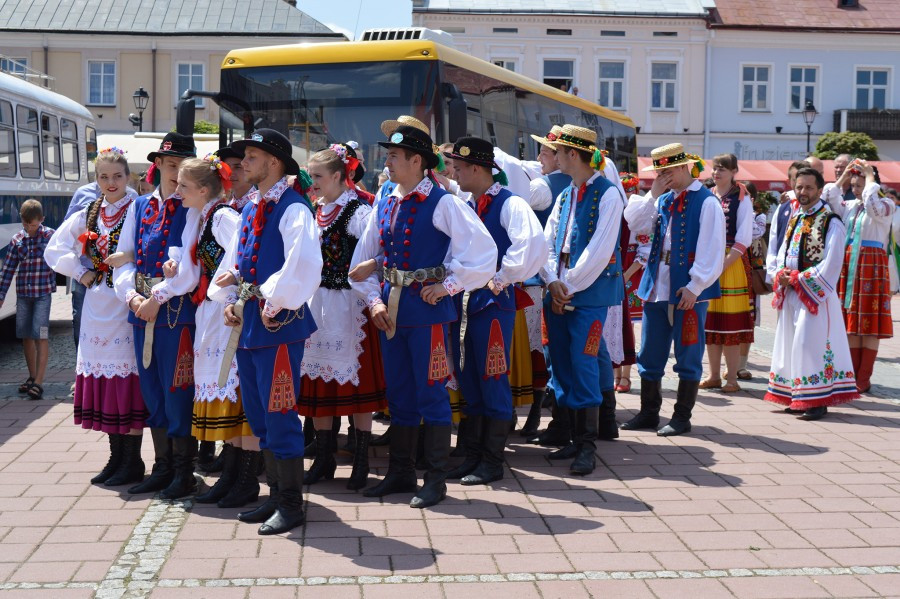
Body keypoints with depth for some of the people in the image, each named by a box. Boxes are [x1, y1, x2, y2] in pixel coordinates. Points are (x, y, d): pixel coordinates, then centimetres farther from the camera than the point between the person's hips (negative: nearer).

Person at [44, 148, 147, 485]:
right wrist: (81, 273, 7)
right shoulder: (87, 215, 13)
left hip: (126, 305, -6)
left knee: (127, 378, -4)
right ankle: (116, 457, 19)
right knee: (103, 378, 8)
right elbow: (54, 250, 17)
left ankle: (132, 461, 5)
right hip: (97, 307, 6)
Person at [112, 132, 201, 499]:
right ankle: (162, 467, 24)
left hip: (177, 311, -6)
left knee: (177, 390, -2)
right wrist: (132, 296, -6)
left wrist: (158, 298, -16)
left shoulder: (192, 210, -4)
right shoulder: (139, 207, 13)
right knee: (151, 391, 12)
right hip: (141, 312, 6)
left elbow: (190, 266, -14)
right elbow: (123, 258, 9)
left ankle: (183, 472, 10)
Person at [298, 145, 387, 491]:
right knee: (318, 379, 9)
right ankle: (324, 459, 19)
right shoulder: (316, 212, 13)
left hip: (348, 305, -7)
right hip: (317, 303, 7)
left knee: (355, 380, -1)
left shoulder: (359, 210, -8)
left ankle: (361, 462, 9)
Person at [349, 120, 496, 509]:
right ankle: (400, 473, 25)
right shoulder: (383, 206, 9)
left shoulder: (442, 204, -10)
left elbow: (483, 250, -15)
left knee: (431, 393, -1)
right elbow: (363, 259, 15)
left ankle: (436, 480, 9)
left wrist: (447, 285, -11)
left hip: (427, 310, -6)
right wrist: (374, 299, 3)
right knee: (398, 393, 14)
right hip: (391, 311, 7)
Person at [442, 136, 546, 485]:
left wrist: (501, 279, -20)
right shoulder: (466, 208, 14)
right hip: (463, 303, 8)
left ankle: (492, 462, 10)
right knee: (468, 383, 12)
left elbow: (533, 245, -27)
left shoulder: (510, 205, -11)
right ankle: (472, 456, 23)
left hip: (493, 303, -8)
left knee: (493, 383, 0)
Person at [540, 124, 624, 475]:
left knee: (583, 361, -12)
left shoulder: (607, 194, -8)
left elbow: (599, 251, -15)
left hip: (591, 292, -7)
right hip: (560, 293, 8)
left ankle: (587, 444, -8)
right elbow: (548, 241, 11)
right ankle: (579, 434, 19)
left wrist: (569, 286, -12)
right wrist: (553, 281, -4)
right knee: (562, 363, 7)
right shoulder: (566, 195, 15)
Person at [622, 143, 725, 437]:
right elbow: (635, 223, 4)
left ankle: (682, 417, 12)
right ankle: (649, 412, 24)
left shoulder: (706, 202, -9)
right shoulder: (663, 200, 13)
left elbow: (711, 250, -14)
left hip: (688, 290, -7)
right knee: (649, 354, 12)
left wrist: (695, 286, -17)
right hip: (657, 286, 7)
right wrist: (653, 194, -3)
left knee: (688, 357, 3)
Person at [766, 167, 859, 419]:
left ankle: (818, 400, -3)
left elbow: (831, 263, -14)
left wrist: (799, 278, -15)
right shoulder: (794, 218, 14)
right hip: (790, 293, 8)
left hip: (815, 293, -8)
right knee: (790, 344, 10)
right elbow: (783, 253, 17)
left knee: (811, 344, -9)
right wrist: (781, 275, -3)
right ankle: (797, 398, 19)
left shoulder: (830, 222, -9)